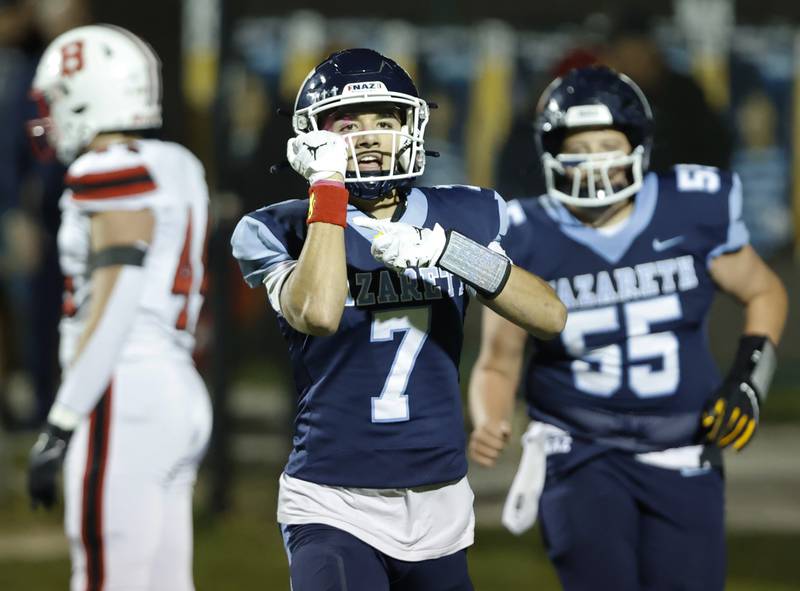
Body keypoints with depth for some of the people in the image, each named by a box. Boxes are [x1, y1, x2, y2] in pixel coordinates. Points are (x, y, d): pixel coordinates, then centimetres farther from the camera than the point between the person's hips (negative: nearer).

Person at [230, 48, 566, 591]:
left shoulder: (461, 218, 7)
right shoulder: (288, 232, -3)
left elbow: (550, 316, -5)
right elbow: (319, 313, -25)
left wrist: (446, 252, -18)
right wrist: (329, 187, -17)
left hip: (440, 505, 5)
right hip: (333, 508, -4)